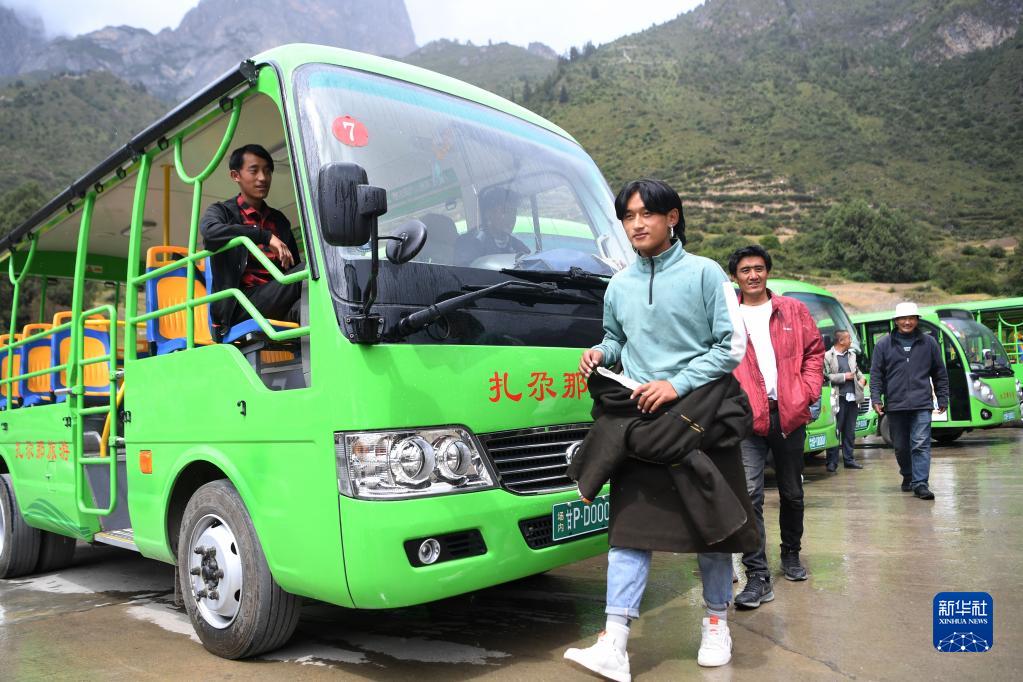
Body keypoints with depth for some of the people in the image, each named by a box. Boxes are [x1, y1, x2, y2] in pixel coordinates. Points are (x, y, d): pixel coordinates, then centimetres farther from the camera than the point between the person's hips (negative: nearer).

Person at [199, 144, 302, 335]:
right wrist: (265, 236, -19)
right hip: (239, 307, -5)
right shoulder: (222, 211, 12)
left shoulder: (279, 219, 27)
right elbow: (210, 231, -14)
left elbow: (293, 266, 22)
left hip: (275, 301, 5)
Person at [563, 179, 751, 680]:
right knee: (629, 528, -4)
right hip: (639, 419, 3)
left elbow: (731, 346, -7)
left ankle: (716, 623, 31)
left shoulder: (704, 273, -2)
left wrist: (676, 384, -15)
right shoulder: (619, 286, 11)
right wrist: (602, 353, 1)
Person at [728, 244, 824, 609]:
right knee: (749, 495, -10)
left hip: (789, 414, 3)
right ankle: (758, 576, -4)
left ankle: (791, 555, 38)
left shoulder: (793, 311, 8)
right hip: (747, 418, -2)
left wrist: (808, 391, 0)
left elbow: (814, 351, 11)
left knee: (792, 493, 16)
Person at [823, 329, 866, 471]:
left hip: (852, 397, 7)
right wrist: (844, 376, -13)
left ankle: (849, 459, 21)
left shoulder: (852, 354, 17)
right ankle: (832, 462, 2)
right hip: (838, 399, -7)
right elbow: (826, 376, -16)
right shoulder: (827, 356, -8)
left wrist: (862, 378, 11)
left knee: (850, 431, 12)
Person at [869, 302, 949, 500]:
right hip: (894, 405, 1)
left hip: (921, 405, -1)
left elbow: (940, 374, 13)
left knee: (921, 444, -9)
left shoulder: (929, 343, 8)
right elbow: (876, 374, 5)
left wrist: (942, 399, 11)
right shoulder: (883, 344, 6)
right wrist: (876, 399, -4)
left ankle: (920, 483, -7)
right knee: (900, 446, 11)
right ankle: (907, 476, 31)